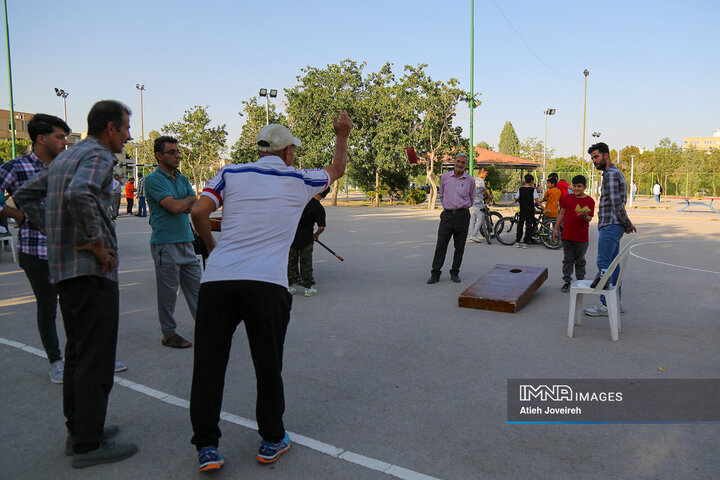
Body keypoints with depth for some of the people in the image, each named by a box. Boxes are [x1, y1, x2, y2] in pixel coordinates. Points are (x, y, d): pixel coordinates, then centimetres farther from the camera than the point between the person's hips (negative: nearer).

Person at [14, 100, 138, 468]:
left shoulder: (64, 158, 19)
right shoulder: (98, 156, -11)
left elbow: (26, 195, 26)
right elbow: (79, 194, -31)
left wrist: (54, 230, 17)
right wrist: (97, 242, -21)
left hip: (63, 267, 10)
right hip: (91, 269, -10)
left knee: (78, 352, 17)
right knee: (95, 357, -3)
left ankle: (79, 429, 28)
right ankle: (88, 444, 5)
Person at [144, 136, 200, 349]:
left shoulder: (182, 178, 16)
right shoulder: (153, 180, -8)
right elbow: (175, 206, -18)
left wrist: (182, 204, -10)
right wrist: (188, 199, 1)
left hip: (186, 241, 7)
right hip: (165, 244, -7)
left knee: (196, 286, 11)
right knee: (168, 291, 2)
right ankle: (169, 333, 15)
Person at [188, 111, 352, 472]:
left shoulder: (231, 174, 12)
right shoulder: (299, 181, 12)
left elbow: (199, 212, 1)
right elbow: (337, 169, 30)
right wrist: (343, 135, 44)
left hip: (216, 280, 2)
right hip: (267, 285, -1)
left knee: (209, 365, 10)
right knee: (268, 367, 12)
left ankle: (206, 447, 17)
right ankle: (272, 442, 26)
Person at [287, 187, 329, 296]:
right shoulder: (319, 208, -14)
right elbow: (321, 227, -15)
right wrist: (316, 235, 5)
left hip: (292, 234, 3)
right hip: (306, 238, -3)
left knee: (291, 261, 13)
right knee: (306, 263, 8)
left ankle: (289, 287, 19)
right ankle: (308, 288, 14)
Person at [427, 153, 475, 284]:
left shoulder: (470, 180, 3)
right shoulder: (445, 177, 5)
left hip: (462, 215, 0)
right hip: (447, 214, 0)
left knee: (459, 247, 4)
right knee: (441, 245, -4)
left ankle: (455, 273, 16)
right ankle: (435, 274, 0)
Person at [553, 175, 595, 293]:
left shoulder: (589, 201, -4)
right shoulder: (568, 198, 6)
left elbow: (589, 218, -9)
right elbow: (562, 213, 12)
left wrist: (585, 217, -32)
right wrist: (556, 228, 10)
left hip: (581, 237, -2)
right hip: (567, 235, 2)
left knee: (580, 261, 10)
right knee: (568, 260, 8)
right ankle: (567, 282, 16)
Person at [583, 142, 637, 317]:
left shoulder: (611, 174, -13)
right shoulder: (614, 172, 21)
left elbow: (616, 203, -18)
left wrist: (627, 224, -10)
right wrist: (626, 224, 17)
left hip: (610, 225, -11)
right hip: (611, 225, 11)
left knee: (604, 264, -9)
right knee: (612, 263, 13)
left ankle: (605, 305, -7)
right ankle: (617, 301, 20)